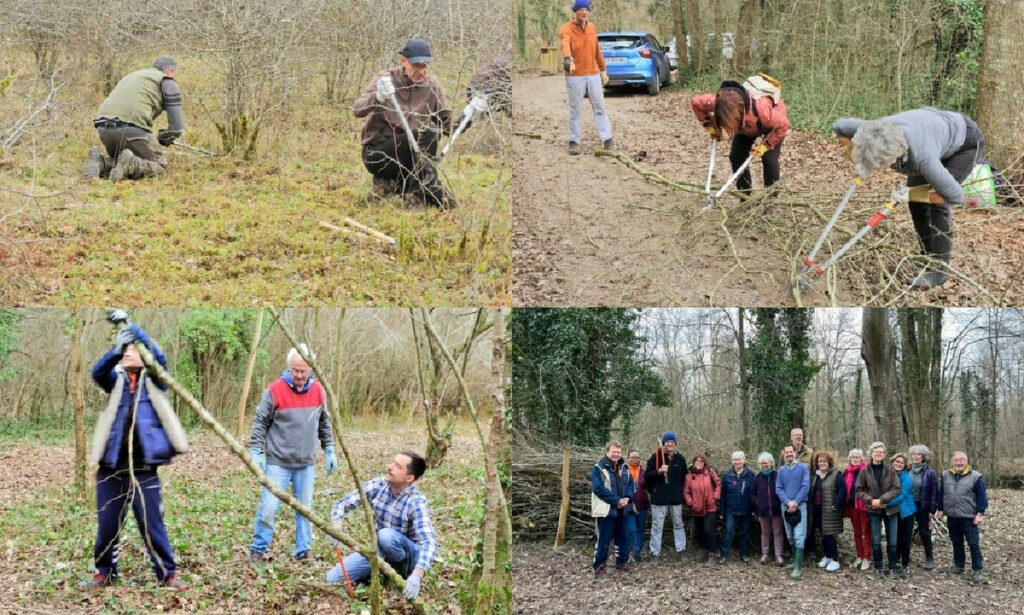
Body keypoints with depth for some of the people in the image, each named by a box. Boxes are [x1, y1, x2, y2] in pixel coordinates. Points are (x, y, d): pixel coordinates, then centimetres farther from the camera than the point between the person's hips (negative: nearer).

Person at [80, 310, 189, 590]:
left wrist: (130, 326, -22)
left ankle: (167, 574, 7)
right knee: (107, 525, 8)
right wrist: (115, 349, -31)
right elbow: (98, 371, -11)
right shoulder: (116, 380, 10)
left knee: (152, 524, -2)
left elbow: (158, 357, -13)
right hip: (111, 468, 3)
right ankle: (105, 572, 24)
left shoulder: (153, 380, 6)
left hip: (143, 469, -3)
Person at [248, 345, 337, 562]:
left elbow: (324, 424, 15)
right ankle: (257, 550, 8)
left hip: (307, 464, 4)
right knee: (269, 507, -6)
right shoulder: (275, 390, -10)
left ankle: (303, 551, 19)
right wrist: (256, 452, -9)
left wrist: (329, 451, 14)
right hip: (277, 462, -4)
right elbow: (260, 423, -4)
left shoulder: (318, 391, 2)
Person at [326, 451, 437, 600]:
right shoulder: (377, 486, -12)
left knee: (386, 536, -37)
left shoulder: (417, 502, -26)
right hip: (377, 549, 5)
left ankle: (403, 574, -8)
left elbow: (429, 541, -38)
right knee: (333, 578, -9)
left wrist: (417, 574, -55)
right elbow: (342, 503, -7)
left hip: (406, 554, -5)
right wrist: (336, 526, -31)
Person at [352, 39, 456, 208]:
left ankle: (390, 184, 3)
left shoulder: (432, 86, 3)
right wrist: (378, 97, -42)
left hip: (409, 156, 5)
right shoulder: (385, 79, -8)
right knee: (427, 132, -28)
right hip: (376, 154, -5)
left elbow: (446, 120, 14)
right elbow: (357, 110, -21)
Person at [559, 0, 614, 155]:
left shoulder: (592, 27, 8)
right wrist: (568, 59, -53)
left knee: (599, 107, 3)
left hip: (593, 74, 5)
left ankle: (607, 140, 5)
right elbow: (565, 45, -33)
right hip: (575, 76, -4)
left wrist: (603, 71, 15)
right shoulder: (566, 29, -11)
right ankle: (574, 142, 10)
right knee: (575, 110, 1)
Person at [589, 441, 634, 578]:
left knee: (623, 538, 16)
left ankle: (622, 562, 32)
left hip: (622, 510, 7)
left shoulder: (624, 468, 11)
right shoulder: (598, 468, -10)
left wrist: (627, 498, -8)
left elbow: (631, 484, 13)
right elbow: (598, 488, -18)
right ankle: (599, 568, 3)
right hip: (606, 511, -7)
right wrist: (617, 500, -20)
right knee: (603, 541, -4)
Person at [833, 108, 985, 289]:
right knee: (916, 201, 2)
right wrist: (858, 157, -17)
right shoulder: (875, 133, -31)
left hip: (966, 142, -6)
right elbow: (839, 126, -9)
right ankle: (928, 258, 19)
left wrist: (910, 194, -29)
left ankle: (938, 269, -6)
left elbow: (955, 196, -33)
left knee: (937, 201, -17)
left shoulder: (923, 158, -46)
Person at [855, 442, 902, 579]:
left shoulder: (890, 469, -2)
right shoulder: (865, 471, -2)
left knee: (892, 541, 2)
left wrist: (881, 500, -17)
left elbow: (896, 489, -7)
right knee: (876, 541, 3)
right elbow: (859, 490, 1)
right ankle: (878, 568, 14)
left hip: (890, 509, 0)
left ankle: (894, 567, 13)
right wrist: (871, 501, -14)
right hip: (874, 510, 0)